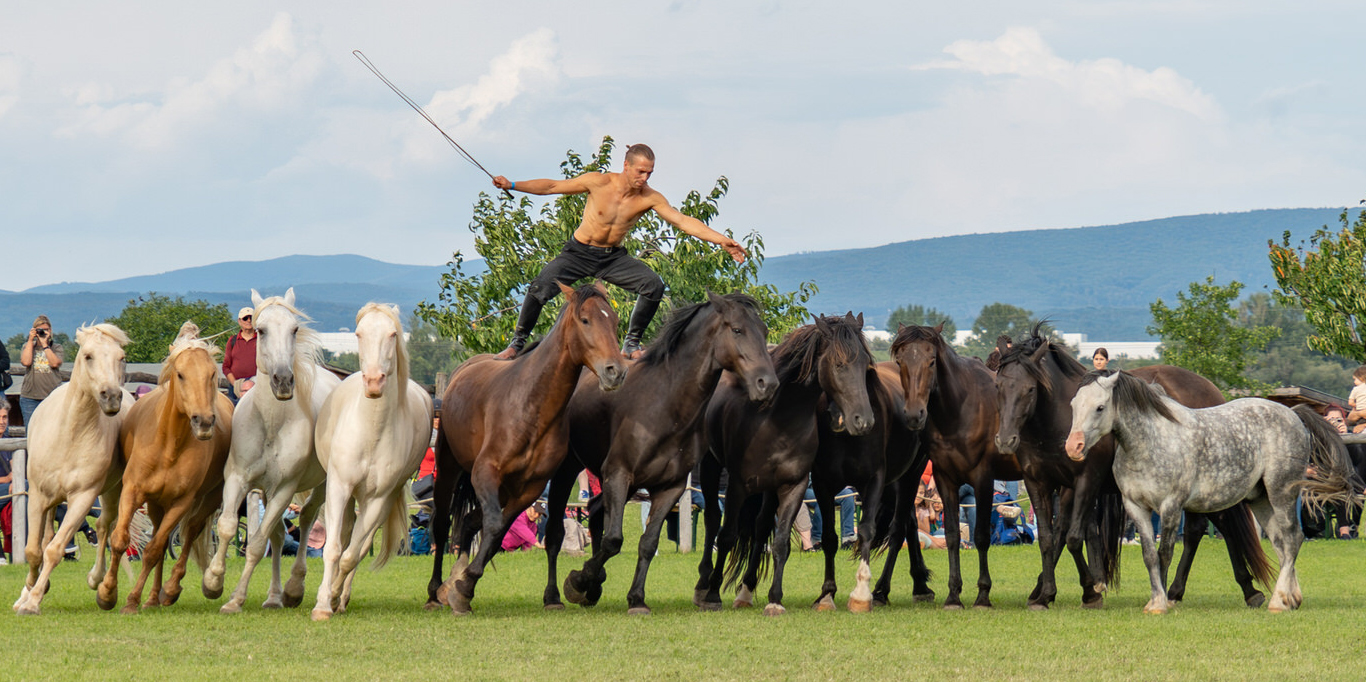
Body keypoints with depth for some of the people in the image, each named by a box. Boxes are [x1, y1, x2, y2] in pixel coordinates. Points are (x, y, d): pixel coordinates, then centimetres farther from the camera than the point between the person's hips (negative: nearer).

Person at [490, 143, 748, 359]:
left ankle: (631, 344, -4)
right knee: (540, 287, -22)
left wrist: (722, 241, -23)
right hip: (579, 253, -2)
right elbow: (553, 187, -8)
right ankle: (518, 342, 1)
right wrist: (512, 185, -10)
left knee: (654, 285, -19)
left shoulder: (651, 199, -12)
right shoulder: (599, 183, -17)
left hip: (613, 257, 2)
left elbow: (683, 221, -14)